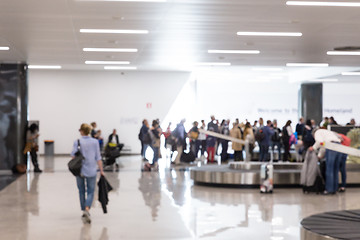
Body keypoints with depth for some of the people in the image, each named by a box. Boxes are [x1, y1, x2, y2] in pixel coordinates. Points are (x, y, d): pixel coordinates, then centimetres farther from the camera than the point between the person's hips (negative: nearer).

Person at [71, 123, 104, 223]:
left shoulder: (77, 142, -5)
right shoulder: (95, 142, -1)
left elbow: (73, 156, -10)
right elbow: (98, 158, 0)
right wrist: (101, 170, 6)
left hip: (80, 170, 0)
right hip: (92, 171, 0)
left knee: (81, 191, 15)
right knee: (90, 192, 4)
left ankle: (84, 211, 20)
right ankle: (87, 210, -19)